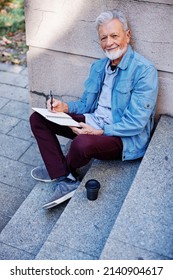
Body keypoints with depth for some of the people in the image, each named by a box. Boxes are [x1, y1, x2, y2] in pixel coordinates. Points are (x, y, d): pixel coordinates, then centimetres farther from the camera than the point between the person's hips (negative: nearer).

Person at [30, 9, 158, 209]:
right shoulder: (98, 66, 10)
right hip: (92, 122, 8)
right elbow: (86, 104, 16)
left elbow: (136, 122, -20)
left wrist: (100, 131, -25)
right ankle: (65, 180, -12)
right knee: (38, 119, 0)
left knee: (83, 143, -40)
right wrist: (65, 107, -5)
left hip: (125, 137, -7)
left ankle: (57, 169, 0)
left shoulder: (144, 70, -15)